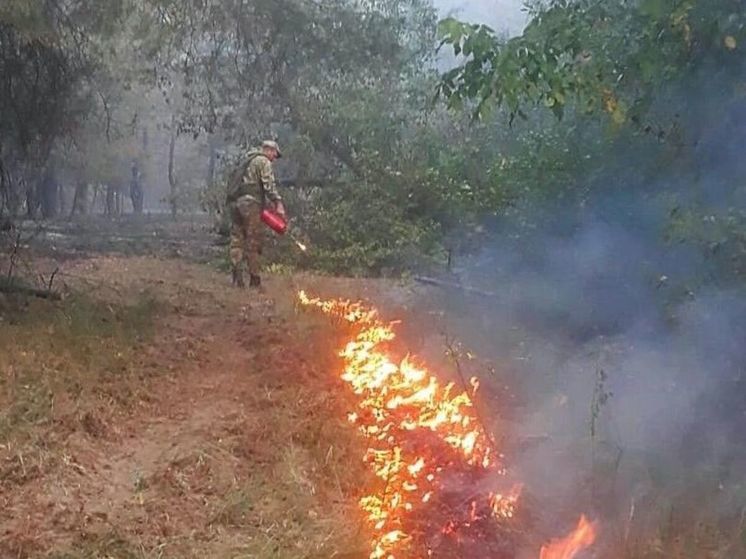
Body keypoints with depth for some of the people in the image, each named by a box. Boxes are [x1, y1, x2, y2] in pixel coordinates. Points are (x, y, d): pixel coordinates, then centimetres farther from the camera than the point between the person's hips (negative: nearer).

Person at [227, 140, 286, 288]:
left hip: (234, 202, 8)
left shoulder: (248, 160, 27)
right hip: (250, 203, -8)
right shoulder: (263, 161, 1)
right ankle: (254, 280, -3)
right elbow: (269, 184, -12)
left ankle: (237, 278, -1)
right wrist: (278, 204, -15)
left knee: (237, 240, 5)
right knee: (253, 243, -5)